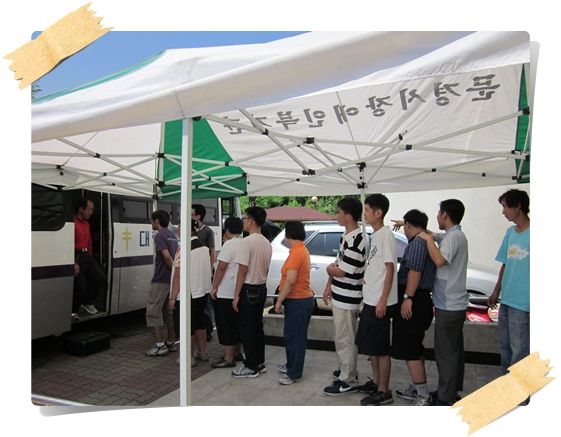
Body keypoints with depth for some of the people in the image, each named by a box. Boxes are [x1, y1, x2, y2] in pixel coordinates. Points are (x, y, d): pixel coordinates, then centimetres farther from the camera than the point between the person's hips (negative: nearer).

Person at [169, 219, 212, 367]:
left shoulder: (183, 249, -19)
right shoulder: (203, 246, 5)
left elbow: (178, 275, -20)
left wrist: (173, 297, -15)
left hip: (186, 295, -8)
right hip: (202, 291, 8)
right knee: (199, 322, 19)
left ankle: (190, 358, 14)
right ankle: (202, 353, 29)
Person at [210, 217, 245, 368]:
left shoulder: (229, 244, -17)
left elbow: (221, 267, -19)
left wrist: (214, 287, -11)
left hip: (226, 292, -9)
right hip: (240, 291, 9)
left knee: (226, 325, -1)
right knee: (237, 323, 17)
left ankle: (228, 358, 4)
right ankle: (237, 353, 28)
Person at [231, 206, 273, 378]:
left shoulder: (247, 241, -18)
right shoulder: (267, 243, 7)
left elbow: (243, 270, -19)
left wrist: (236, 295, -15)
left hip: (248, 290, -8)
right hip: (262, 289, 8)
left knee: (246, 329, 2)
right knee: (258, 327, 16)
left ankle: (251, 367, 9)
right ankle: (260, 363, 24)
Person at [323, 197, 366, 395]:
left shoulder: (356, 240, -22)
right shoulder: (345, 236, 9)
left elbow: (341, 271, -22)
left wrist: (328, 269, -2)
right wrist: (329, 287, 14)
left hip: (347, 299, -10)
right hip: (340, 296, 10)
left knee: (345, 340, 1)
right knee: (343, 338, 22)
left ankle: (348, 382, 13)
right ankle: (347, 370, 37)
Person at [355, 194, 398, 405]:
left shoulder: (386, 235, -16)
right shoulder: (375, 235, 12)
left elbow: (390, 268, -19)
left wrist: (383, 300, -20)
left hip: (379, 302, -10)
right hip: (370, 300, 10)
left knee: (380, 347, 1)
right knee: (369, 344, 18)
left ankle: (384, 392, 13)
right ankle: (376, 382, 32)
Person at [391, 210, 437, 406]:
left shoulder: (417, 242, -15)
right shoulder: (427, 239, 15)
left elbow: (415, 271, -24)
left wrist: (407, 297, -25)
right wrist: (402, 224, 48)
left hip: (413, 301, -11)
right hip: (422, 300, 11)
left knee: (409, 350, -6)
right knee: (415, 348, 18)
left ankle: (424, 397, -1)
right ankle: (415, 388, 29)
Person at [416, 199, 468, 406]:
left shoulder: (453, 236, -19)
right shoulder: (453, 235, 11)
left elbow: (440, 260, -33)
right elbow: (433, 235, 28)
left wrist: (428, 239, -20)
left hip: (448, 305, -10)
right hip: (454, 303, 10)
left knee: (445, 351, -2)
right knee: (454, 349, 18)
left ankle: (445, 398, 8)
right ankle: (453, 391, 31)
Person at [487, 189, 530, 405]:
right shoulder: (510, 232, 9)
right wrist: (496, 292, 15)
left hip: (522, 304, -7)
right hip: (506, 301, 8)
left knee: (519, 350, 4)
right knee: (504, 347, 17)